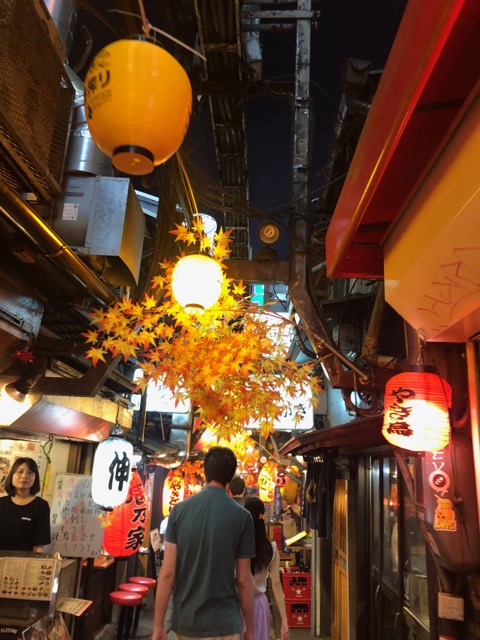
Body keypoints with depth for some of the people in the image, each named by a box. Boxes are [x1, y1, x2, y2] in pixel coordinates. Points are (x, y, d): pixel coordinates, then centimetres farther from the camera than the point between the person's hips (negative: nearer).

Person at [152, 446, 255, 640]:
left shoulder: (179, 510, -6)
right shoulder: (242, 516, -11)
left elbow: (167, 572, -7)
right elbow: (244, 580, -6)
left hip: (184, 622, 3)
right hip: (223, 624, -3)